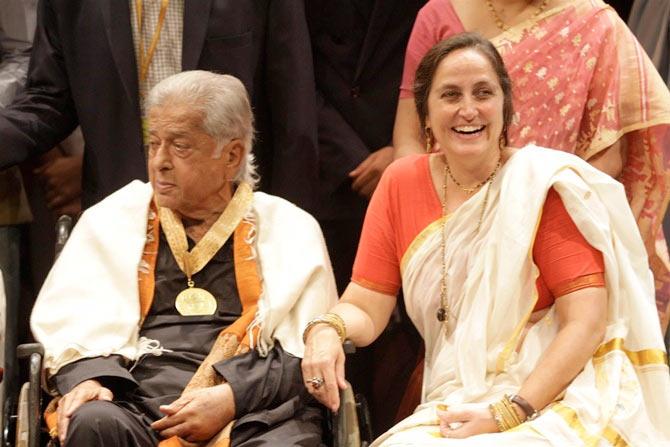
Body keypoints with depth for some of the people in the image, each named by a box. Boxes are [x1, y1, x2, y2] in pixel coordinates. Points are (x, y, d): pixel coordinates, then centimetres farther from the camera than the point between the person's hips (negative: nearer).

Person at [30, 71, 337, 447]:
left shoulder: (291, 229, 15)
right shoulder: (112, 220, 20)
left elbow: (312, 349, 6)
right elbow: (69, 317, 10)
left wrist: (232, 397, -10)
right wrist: (86, 374, -12)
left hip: (258, 411, -1)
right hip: (137, 406, 1)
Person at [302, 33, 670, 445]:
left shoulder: (548, 184, -6)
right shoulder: (400, 183, 6)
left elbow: (586, 322, -12)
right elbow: (365, 308, 6)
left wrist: (508, 413, -19)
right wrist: (326, 330, -17)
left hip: (556, 400, -3)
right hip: (453, 407, 4)